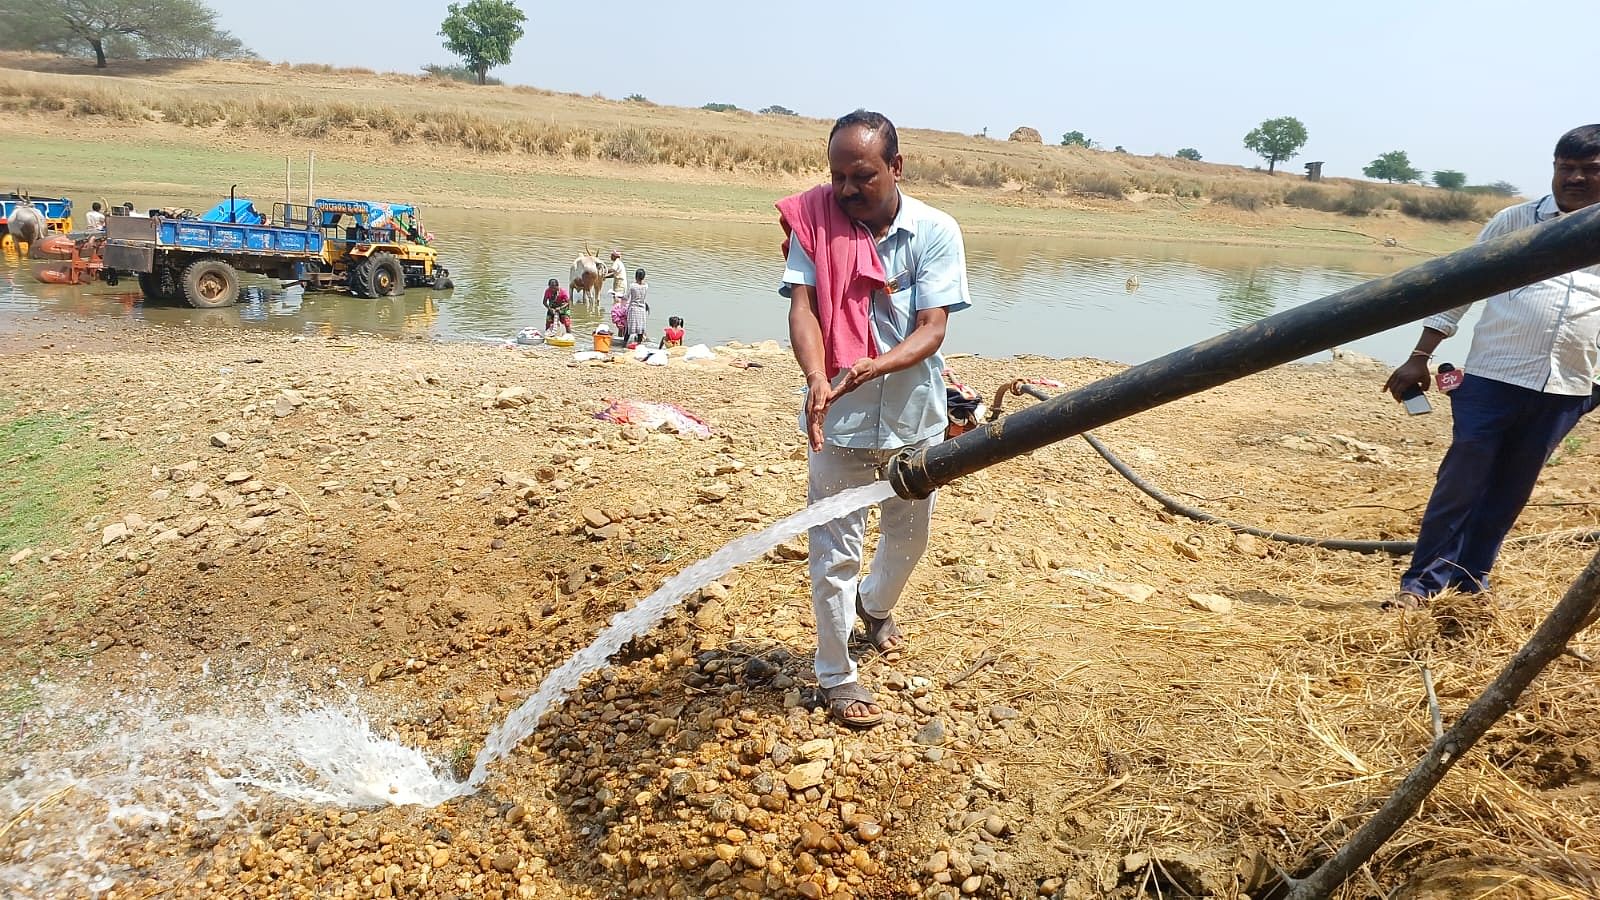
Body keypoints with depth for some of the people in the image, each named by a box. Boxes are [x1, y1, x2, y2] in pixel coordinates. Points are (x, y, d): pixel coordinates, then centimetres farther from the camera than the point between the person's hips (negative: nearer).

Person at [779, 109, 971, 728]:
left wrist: (871, 367, -34)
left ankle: (876, 604, 54)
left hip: (916, 418, 2)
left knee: (908, 536, 22)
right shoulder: (814, 220, -9)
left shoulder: (936, 231, -9)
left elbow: (932, 329, -16)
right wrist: (817, 379, -36)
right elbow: (802, 305, -18)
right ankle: (836, 675, 22)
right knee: (836, 551, 4)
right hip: (840, 421, -2)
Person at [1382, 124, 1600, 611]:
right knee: (1460, 482, -2)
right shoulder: (1515, 220, 3)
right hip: (1493, 378, -2)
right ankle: (1421, 582, 6)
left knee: (1510, 490, 10)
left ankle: (1471, 578, 23)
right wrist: (1420, 358, 0)